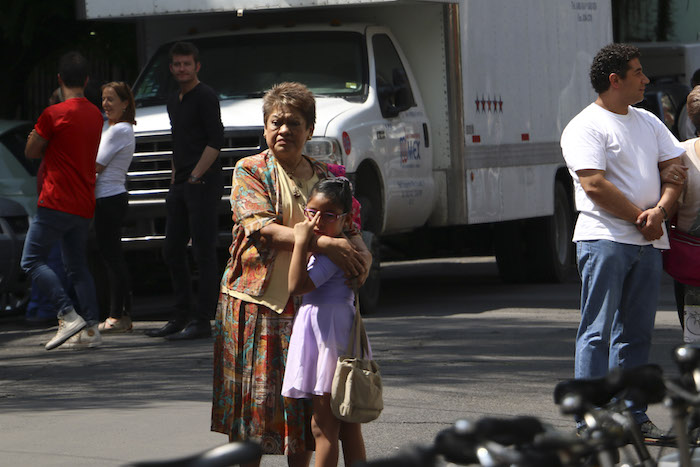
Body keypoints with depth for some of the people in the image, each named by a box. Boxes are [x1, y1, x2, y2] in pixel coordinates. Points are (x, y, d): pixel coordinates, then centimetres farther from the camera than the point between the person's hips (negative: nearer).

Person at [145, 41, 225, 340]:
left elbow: (215, 141, -13)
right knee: (173, 251, 9)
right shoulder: (174, 102, 20)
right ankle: (182, 316, 17)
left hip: (203, 183, -9)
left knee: (203, 252, -8)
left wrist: (195, 176, -15)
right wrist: (175, 181, 17)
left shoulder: (205, 97, -6)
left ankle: (202, 321, -8)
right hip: (181, 184, 9)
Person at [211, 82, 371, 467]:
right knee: (252, 401, -3)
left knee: (304, 406, 5)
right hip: (255, 300, -3)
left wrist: (361, 254, -15)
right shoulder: (250, 171, 0)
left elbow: (350, 229, 10)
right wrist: (324, 243, -25)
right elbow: (264, 229, -15)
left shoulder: (325, 178, 12)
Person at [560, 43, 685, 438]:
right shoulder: (585, 127, -5)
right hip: (605, 239, -7)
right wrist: (639, 218, -10)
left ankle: (632, 414, 14)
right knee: (597, 332, -6)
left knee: (637, 332, 9)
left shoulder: (648, 122, 18)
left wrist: (659, 211, -6)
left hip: (648, 242, 7)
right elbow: (594, 185, -14)